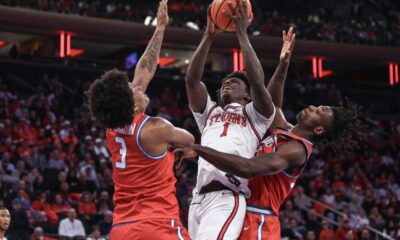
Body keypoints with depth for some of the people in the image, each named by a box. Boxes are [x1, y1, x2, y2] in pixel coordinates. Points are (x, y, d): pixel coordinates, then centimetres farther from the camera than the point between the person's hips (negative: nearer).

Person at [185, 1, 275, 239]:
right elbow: (192, 80, 15)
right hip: (199, 198, 6)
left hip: (227, 198, -6)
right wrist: (209, 35, 9)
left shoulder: (255, 115, 16)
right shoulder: (210, 112, 30)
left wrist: (242, 33, 2)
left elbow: (258, 81, -3)